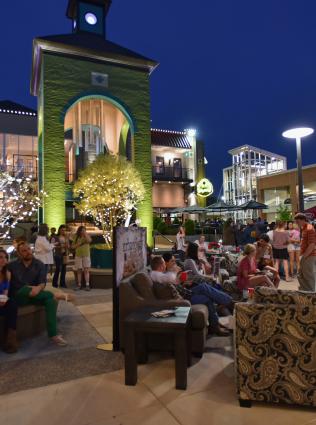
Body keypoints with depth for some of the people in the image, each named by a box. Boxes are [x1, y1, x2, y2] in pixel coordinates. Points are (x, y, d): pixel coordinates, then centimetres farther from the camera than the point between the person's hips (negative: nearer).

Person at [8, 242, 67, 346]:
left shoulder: (39, 264, 6)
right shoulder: (12, 265, 6)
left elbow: (42, 283, -4)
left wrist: (38, 288, -29)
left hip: (34, 295, 2)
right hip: (18, 296, -2)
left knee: (51, 299, -29)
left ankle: (53, 335, -29)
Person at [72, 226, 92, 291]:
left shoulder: (86, 236, 4)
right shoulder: (76, 237, 9)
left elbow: (89, 240, -19)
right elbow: (73, 246, 9)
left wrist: (85, 233, -13)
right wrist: (78, 244, -10)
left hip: (86, 255, -2)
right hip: (78, 256, 2)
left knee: (86, 270, -8)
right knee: (79, 271, 5)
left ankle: (87, 285, -9)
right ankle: (79, 285, 12)